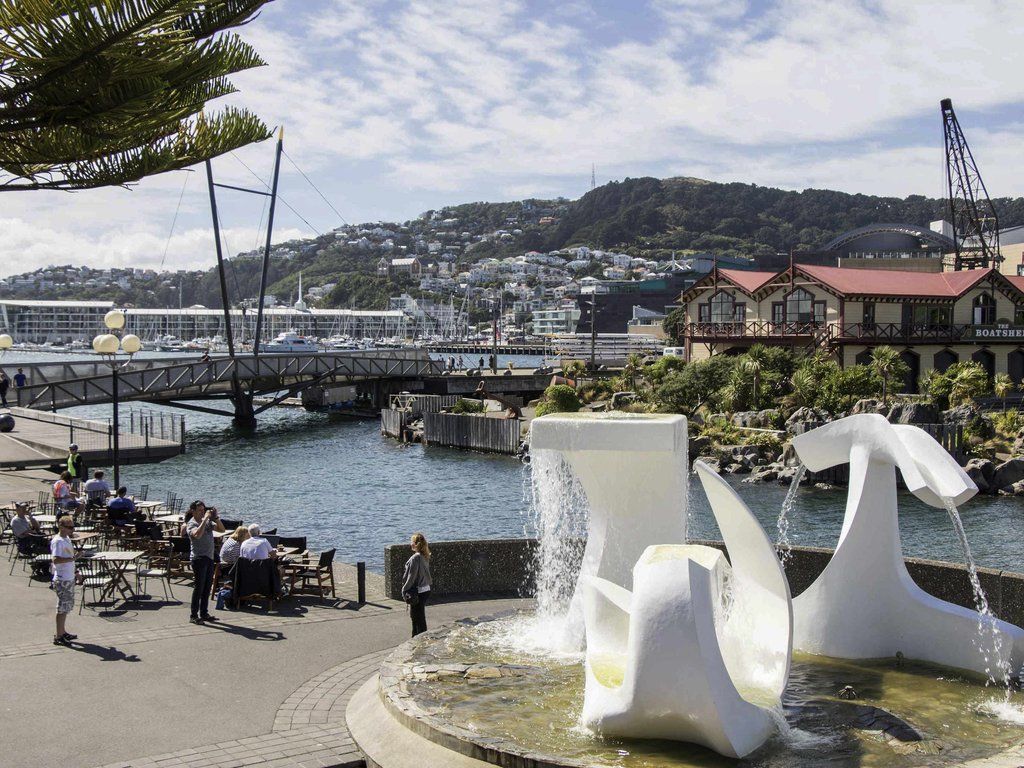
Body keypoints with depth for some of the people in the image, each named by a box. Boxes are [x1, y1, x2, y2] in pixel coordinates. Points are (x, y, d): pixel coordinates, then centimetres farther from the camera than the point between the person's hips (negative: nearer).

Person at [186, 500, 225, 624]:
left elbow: (222, 529, 9)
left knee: (207, 587, 11)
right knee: (199, 587, -5)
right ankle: (194, 616, 1)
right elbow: (197, 534, -29)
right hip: (199, 558, -7)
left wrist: (216, 517, -2)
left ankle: (204, 613, 19)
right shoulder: (191, 524, -8)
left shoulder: (208, 522, 13)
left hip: (209, 558, 7)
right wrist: (205, 518, -24)